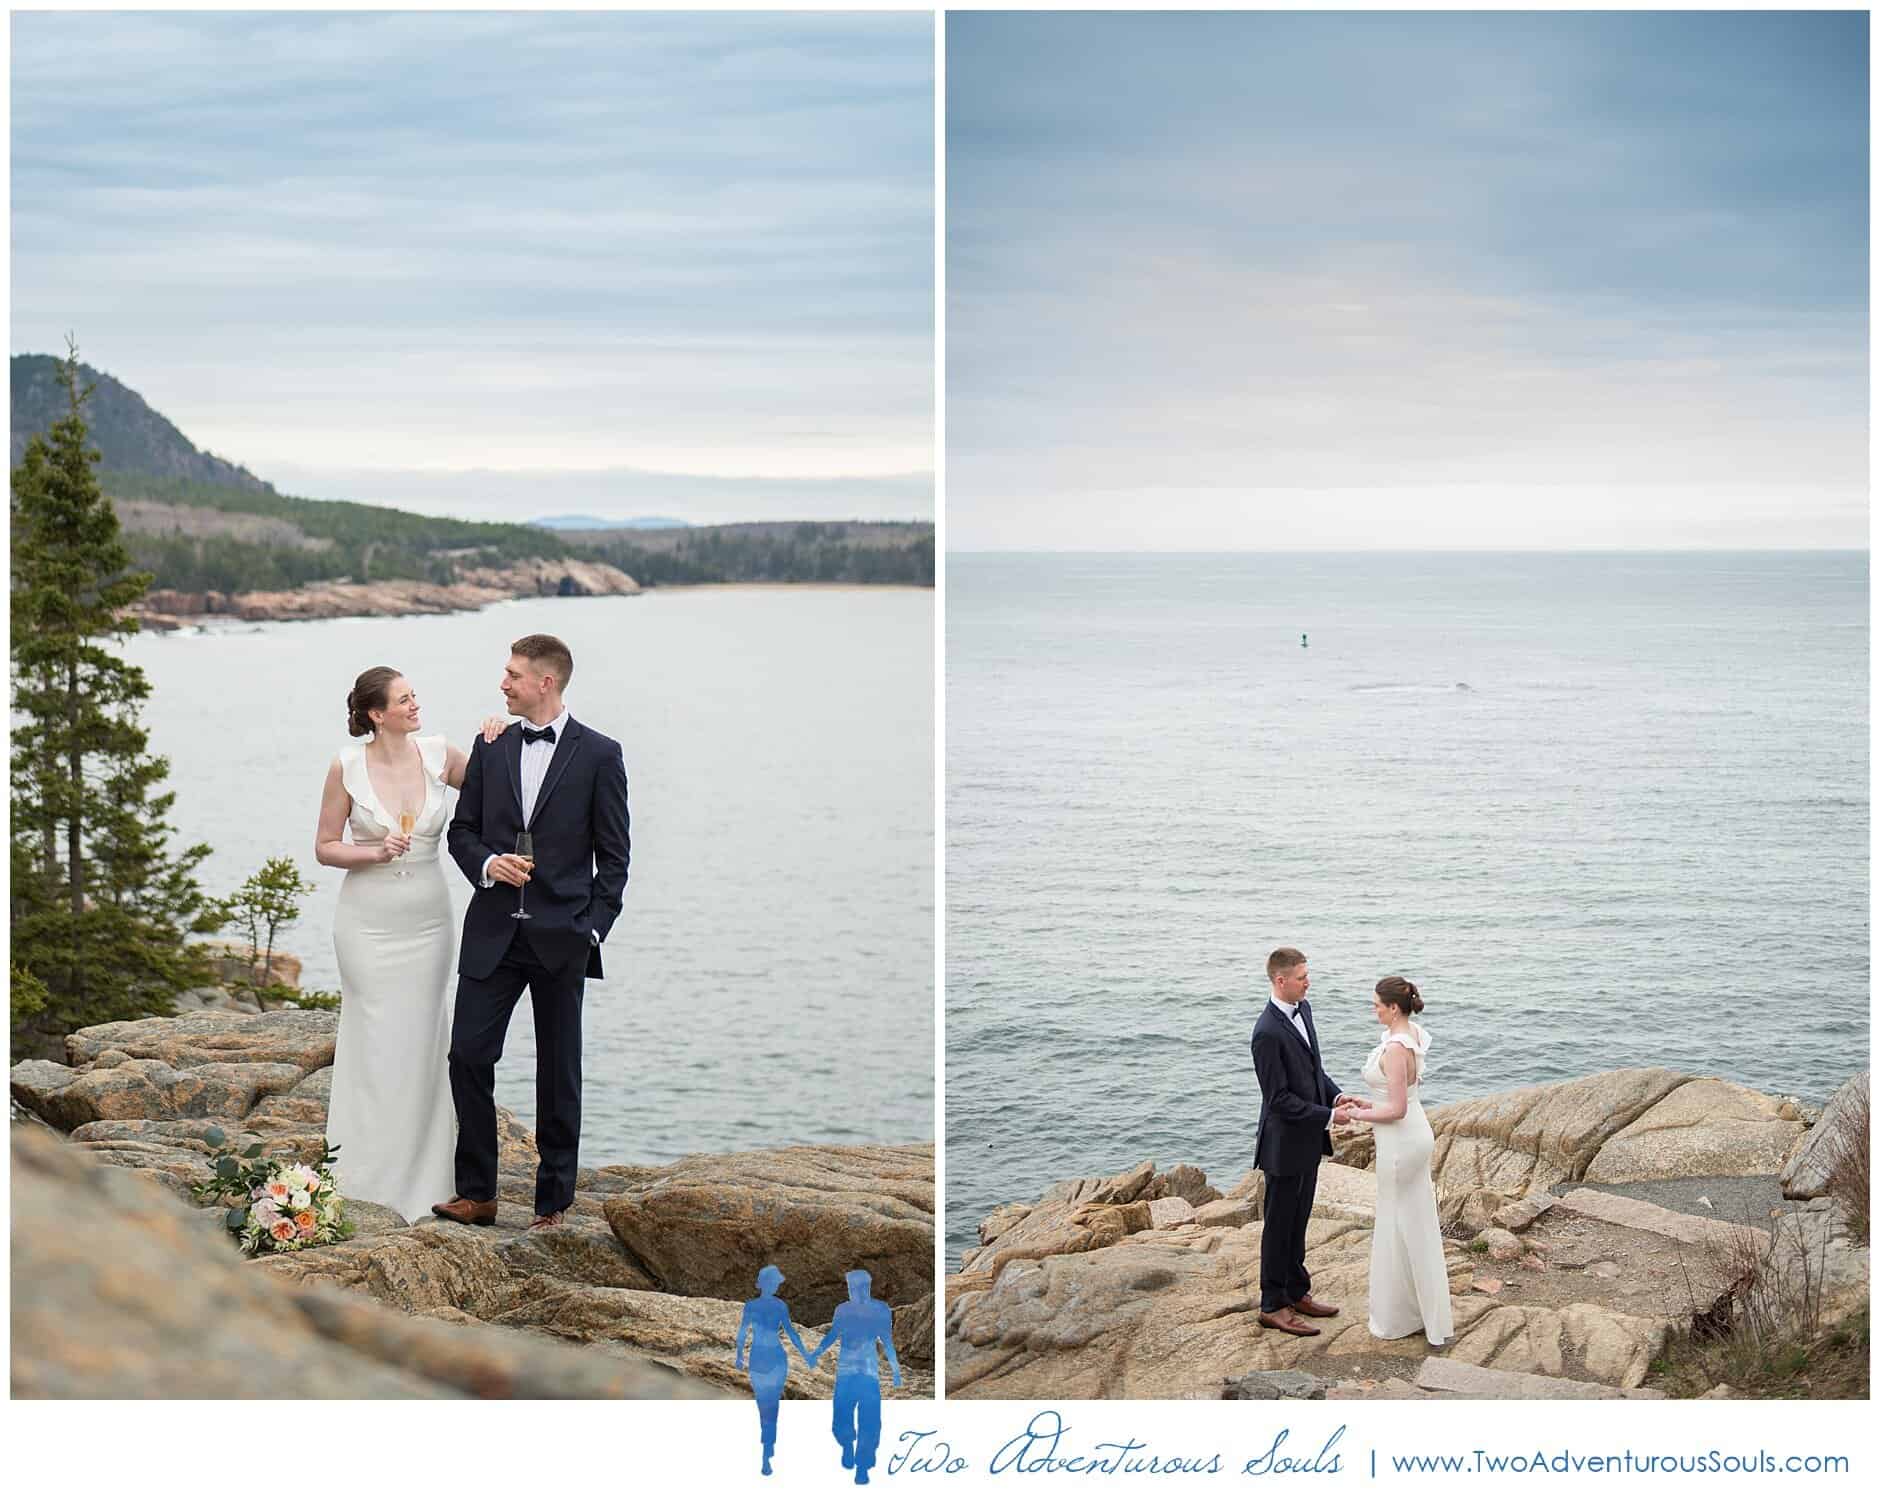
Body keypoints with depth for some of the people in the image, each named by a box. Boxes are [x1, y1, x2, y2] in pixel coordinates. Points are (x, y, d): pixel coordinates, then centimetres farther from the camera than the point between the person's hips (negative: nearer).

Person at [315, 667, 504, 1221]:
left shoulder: (438, 754, -1)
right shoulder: (347, 766, -8)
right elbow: (325, 847, -1)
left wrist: (496, 743, -4)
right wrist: (376, 852, -17)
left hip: (428, 922, 3)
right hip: (368, 923, -3)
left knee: (420, 1044, 8)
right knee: (374, 1045, 1)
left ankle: (418, 1180, 18)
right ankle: (368, 1182, 12)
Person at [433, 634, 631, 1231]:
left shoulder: (598, 755, -2)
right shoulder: (490, 749, 9)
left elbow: (613, 856, -1)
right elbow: (462, 831, 13)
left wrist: (593, 929, -8)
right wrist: (487, 864, -8)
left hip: (562, 937, -3)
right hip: (493, 934, 3)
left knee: (558, 1071, 5)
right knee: (468, 1055, -3)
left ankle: (553, 1202, 15)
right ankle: (476, 1193, 8)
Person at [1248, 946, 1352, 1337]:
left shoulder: (1303, 1009, 3)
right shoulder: (1268, 1033, -25)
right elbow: (1279, 1098, -23)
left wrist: (1336, 1095, 0)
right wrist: (1329, 1116, -19)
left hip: (1308, 1141, 8)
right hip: (1285, 1143, -8)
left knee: (1298, 1221, 20)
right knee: (1279, 1226, 4)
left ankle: (1296, 1293, 32)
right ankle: (1273, 1306, 15)